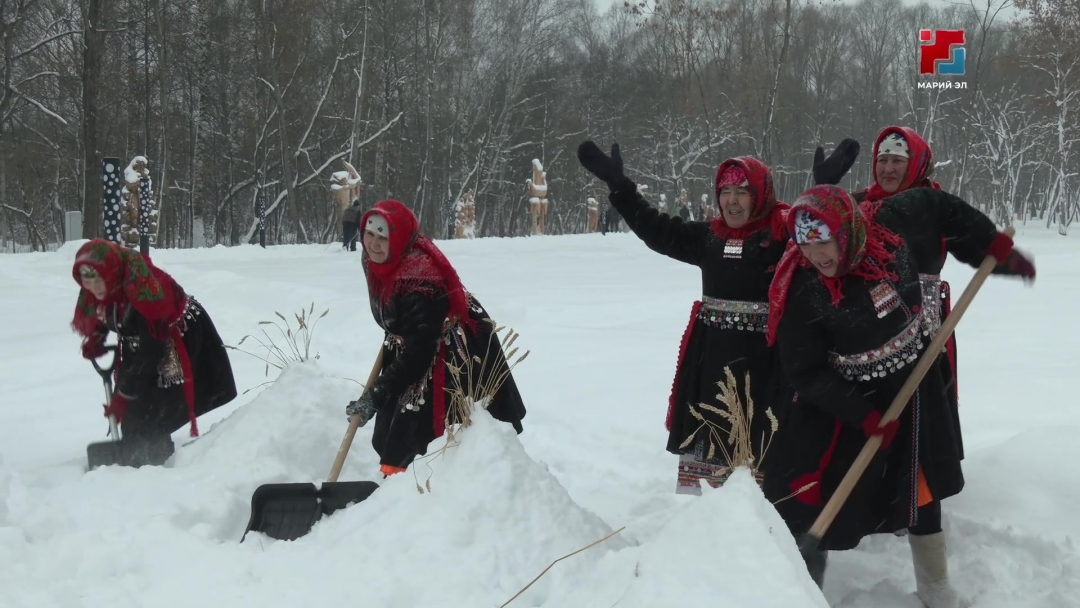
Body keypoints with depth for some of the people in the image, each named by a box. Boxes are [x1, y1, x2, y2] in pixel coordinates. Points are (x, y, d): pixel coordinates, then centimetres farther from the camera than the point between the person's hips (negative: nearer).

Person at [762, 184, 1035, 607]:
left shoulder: (892, 225, -21)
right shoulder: (800, 290, -27)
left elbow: (939, 207, 1)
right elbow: (804, 372, -21)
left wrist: (996, 248, -1)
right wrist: (865, 416, -23)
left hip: (912, 379, 3)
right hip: (839, 396, -3)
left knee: (920, 489, 14)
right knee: (808, 492, -7)